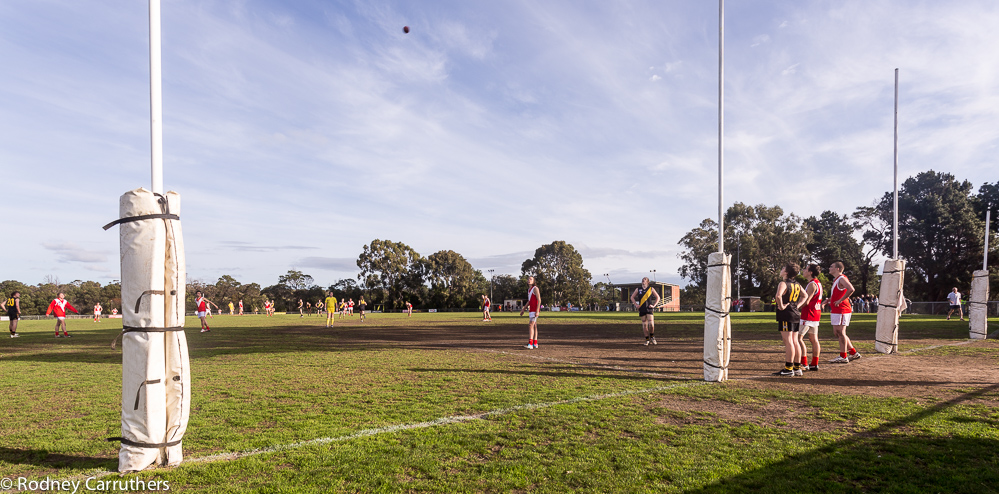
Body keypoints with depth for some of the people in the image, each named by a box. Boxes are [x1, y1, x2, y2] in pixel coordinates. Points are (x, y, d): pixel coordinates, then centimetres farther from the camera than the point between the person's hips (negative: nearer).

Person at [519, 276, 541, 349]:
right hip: (531, 310, 9)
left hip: (535, 310, -9)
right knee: (534, 326, 10)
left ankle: (530, 343, -21)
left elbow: (539, 300, -15)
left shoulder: (535, 288, -9)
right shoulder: (529, 289, 17)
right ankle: (535, 343, 14)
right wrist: (523, 309, 24)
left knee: (531, 325, -16)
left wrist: (537, 311, -22)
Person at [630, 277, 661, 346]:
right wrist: (636, 305, 6)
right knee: (644, 324, 2)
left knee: (651, 324, -13)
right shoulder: (638, 289, 9)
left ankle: (652, 337, 9)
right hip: (641, 309, 2)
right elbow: (632, 297, 18)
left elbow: (657, 297, 11)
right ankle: (647, 339, 10)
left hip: (649, 308, -2)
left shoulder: (651, 289, 5)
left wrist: (654, 305, 1)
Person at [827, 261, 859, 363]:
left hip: (841, 310, -10)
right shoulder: (836, 279, 18)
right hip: (836, 311, 10)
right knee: (837, 333, 13)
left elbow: (851, 289, -30)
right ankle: (853, 353, 21)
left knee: (840, 332, -6)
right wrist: (829, 300, 21)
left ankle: (843, 357, 0)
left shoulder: (842, 278, -13)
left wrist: (840, 300, -25)